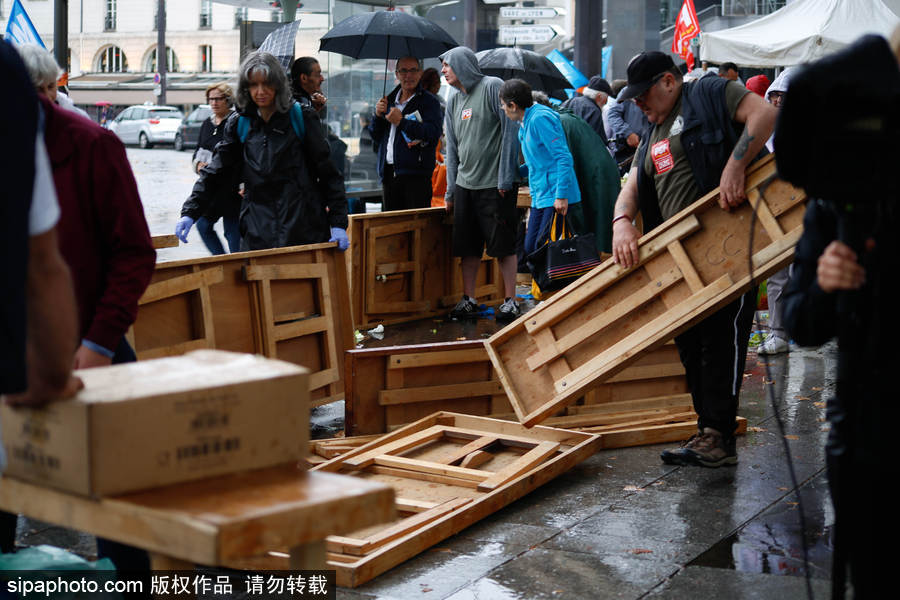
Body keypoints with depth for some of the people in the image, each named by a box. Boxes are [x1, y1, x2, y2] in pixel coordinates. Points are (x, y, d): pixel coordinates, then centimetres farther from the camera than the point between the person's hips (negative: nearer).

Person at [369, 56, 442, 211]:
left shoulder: (429, 101, -1)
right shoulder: (390, 99, 17)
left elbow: (434, 134, -17)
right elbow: (375, 135, 19)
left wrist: (401, 122, -19)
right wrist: (378, 115, 0)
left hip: (416, 175, -6)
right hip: (389, 173, 6)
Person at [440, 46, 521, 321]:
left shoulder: (492, 87, -4)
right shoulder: (454, 101, 16)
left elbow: (510, 131, -9)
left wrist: (505, 179, -14)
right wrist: (450, 191, 15)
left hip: (495, 185, -6)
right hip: (465, 185, 6)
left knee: (503, 245, -2)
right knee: (468, 247, 7)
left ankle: (510, 301, 5)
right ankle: (468, 301, 14)